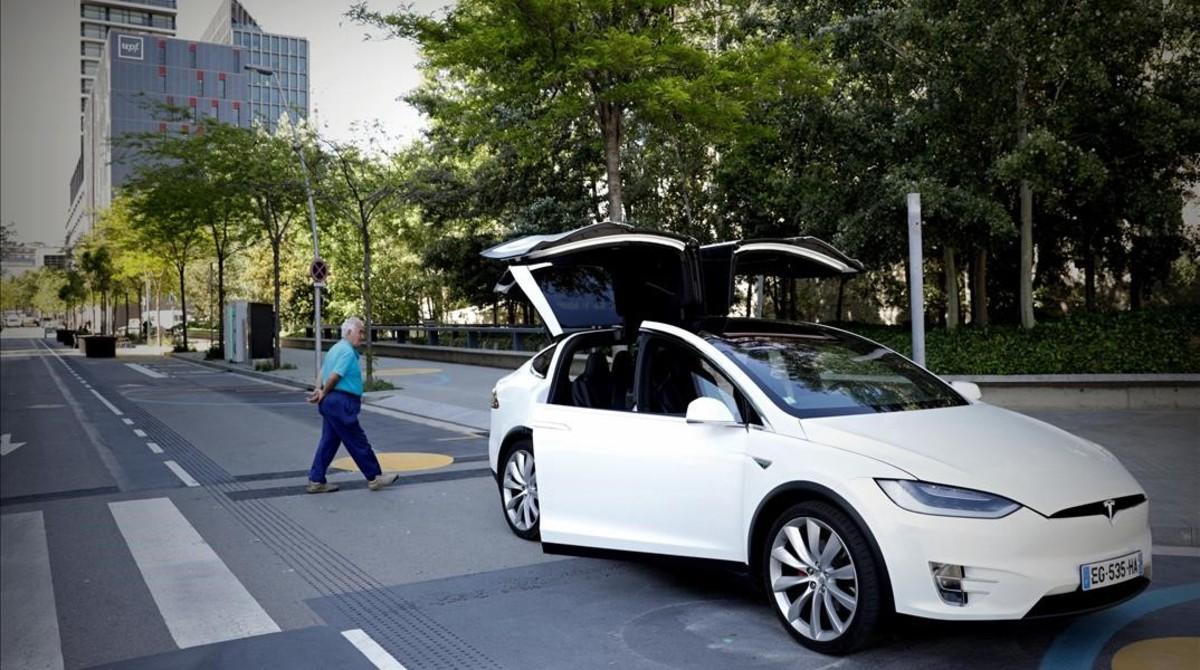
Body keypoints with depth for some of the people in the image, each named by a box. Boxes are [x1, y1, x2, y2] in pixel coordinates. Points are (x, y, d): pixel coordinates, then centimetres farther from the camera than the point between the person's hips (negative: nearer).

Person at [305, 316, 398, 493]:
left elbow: (324, 373, 17)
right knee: (358, 442, -1)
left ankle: (316, 481, 14)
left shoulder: (336, 349, 19)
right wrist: (324, 393, -5)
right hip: (342, 403, -10)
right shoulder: (348, 351, -14)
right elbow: (334, 376, -19)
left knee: (329, 441, 12)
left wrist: (320, 392, 3)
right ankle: (374, 477, 9)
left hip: (331, 402, 10)